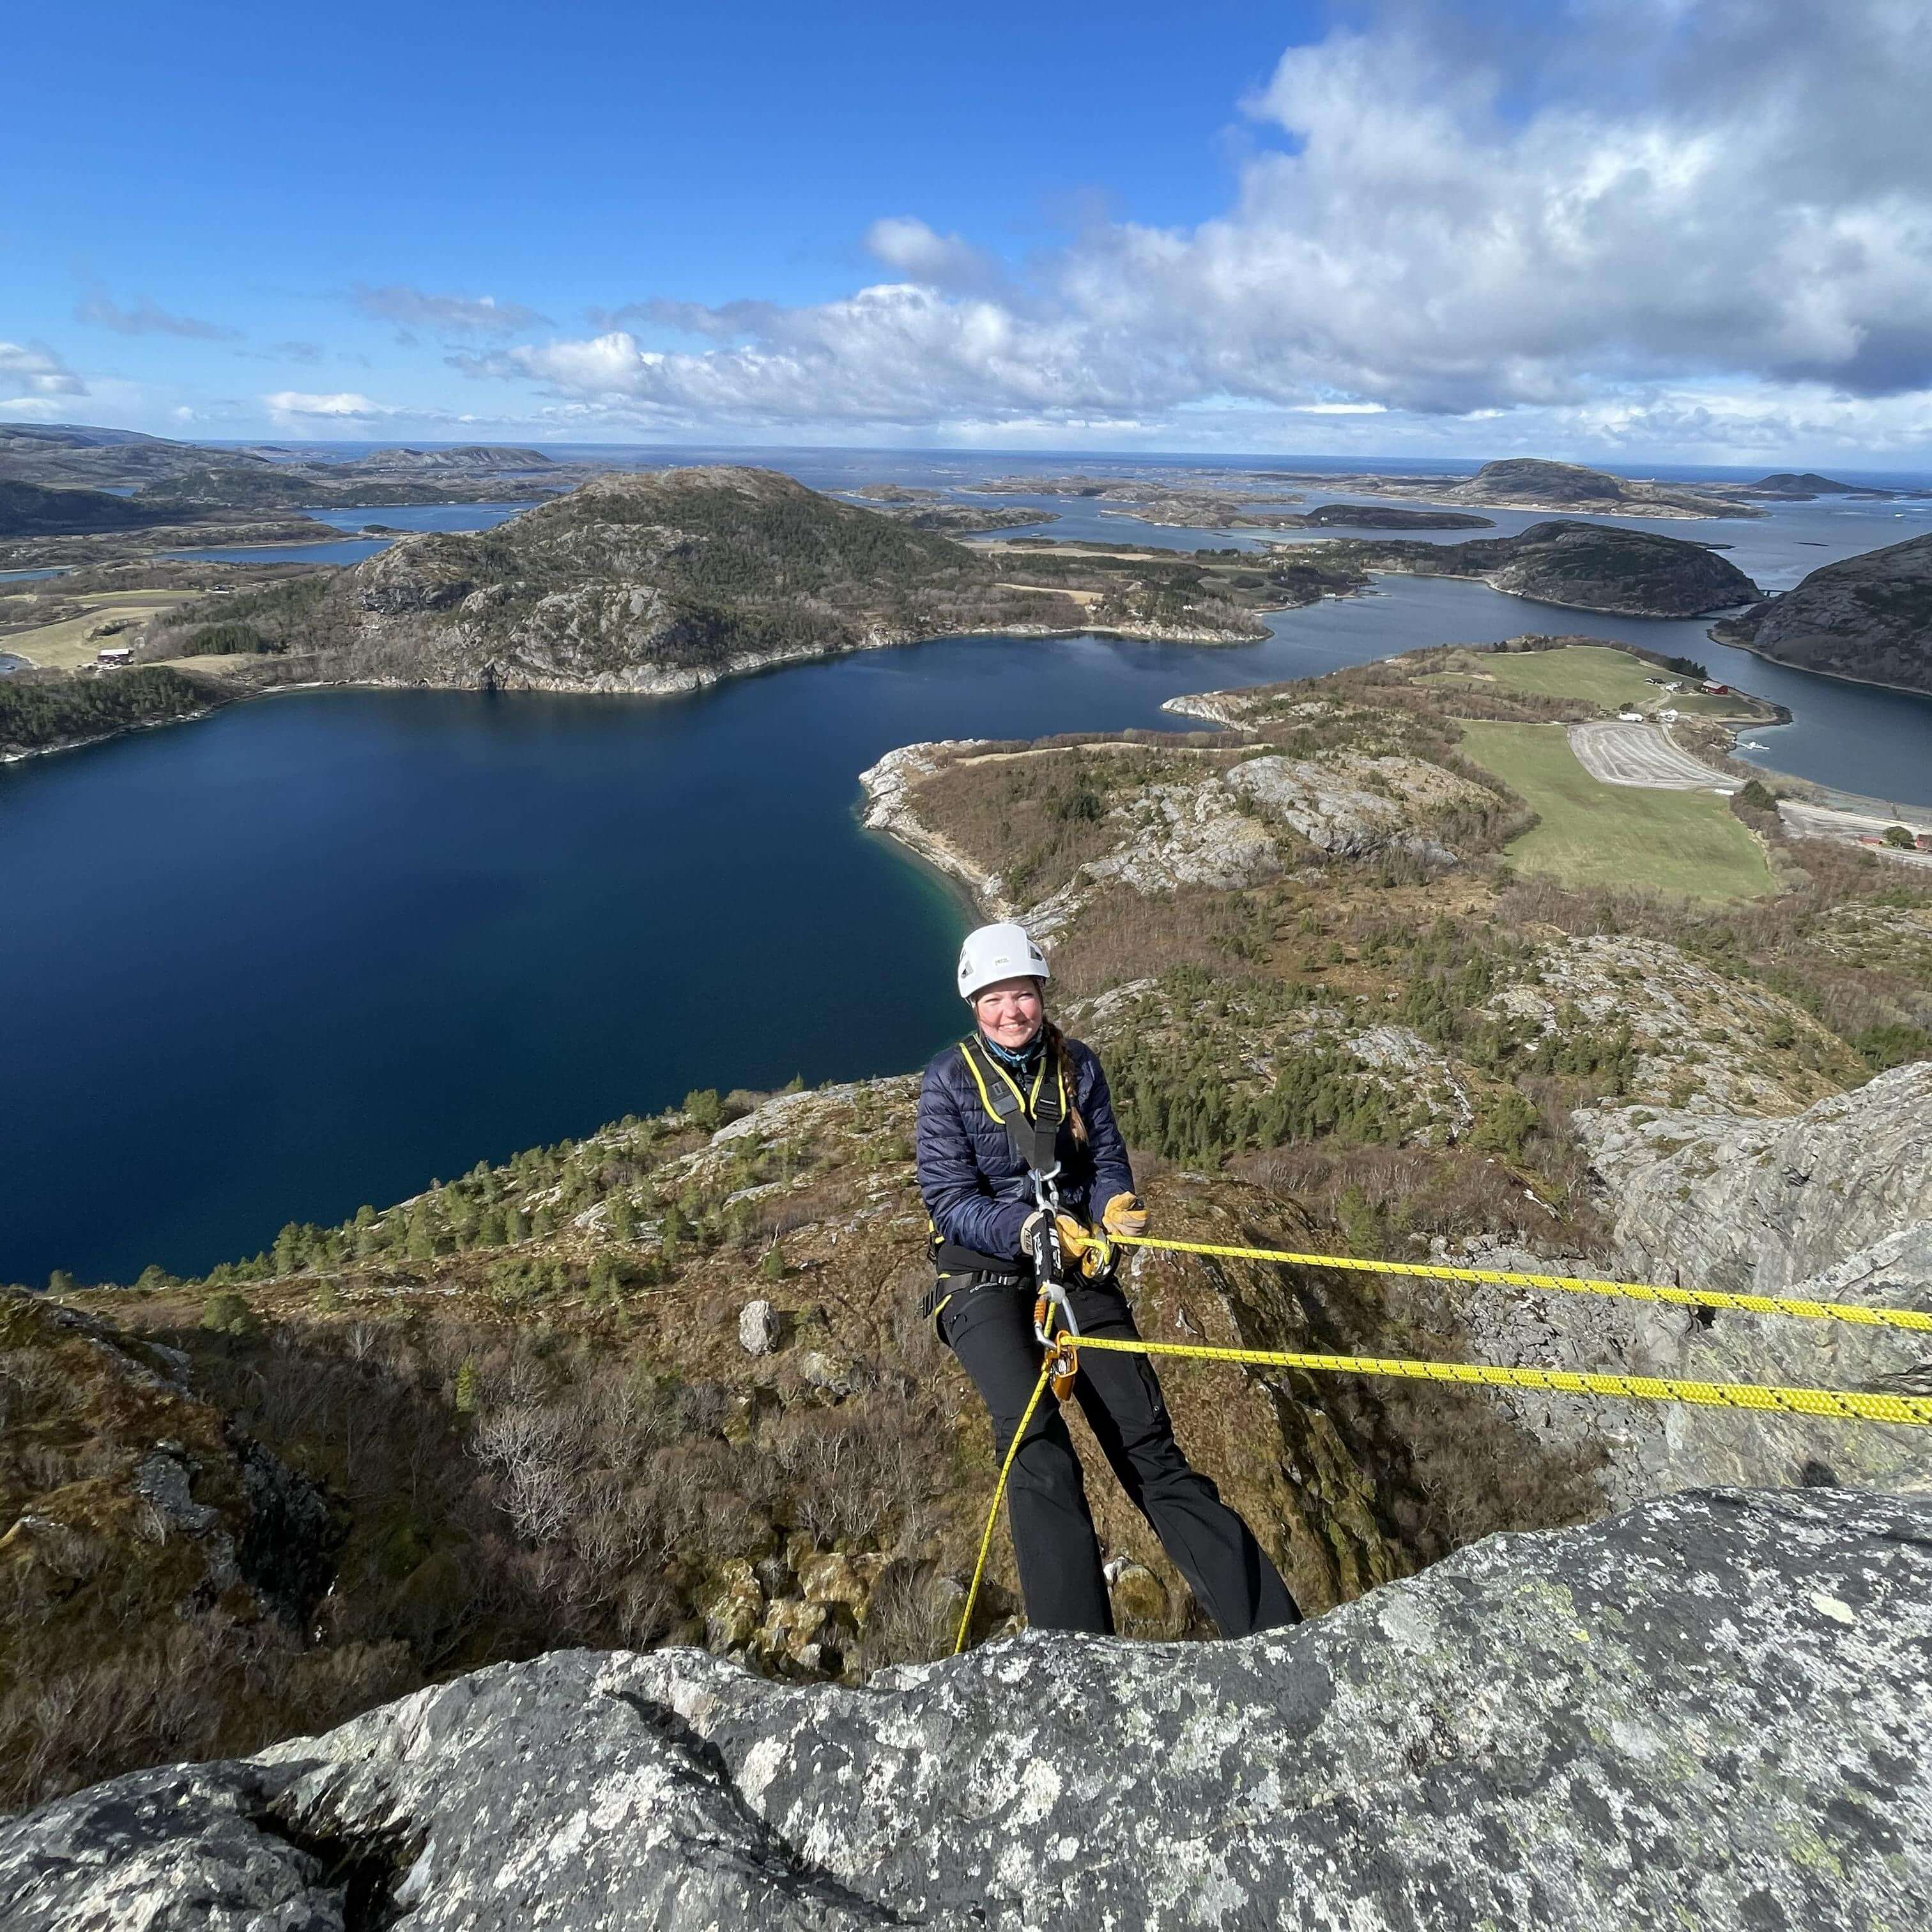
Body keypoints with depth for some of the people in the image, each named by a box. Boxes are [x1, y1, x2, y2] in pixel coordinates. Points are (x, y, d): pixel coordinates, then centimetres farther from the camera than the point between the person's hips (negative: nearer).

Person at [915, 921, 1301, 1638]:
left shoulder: (1076, 1066, 6)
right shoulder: (949, 1080, -5)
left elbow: (1107, 1161, 7)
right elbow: (950, 1201, -10)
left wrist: (1116, 1208, -17)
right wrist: (1029, 1228, -27)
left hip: (1079, 1267, 3)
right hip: (983, 1274, -2)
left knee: (1146, 1439, -5)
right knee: (1036, 1439, -25)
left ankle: (1270, 1631, -2)